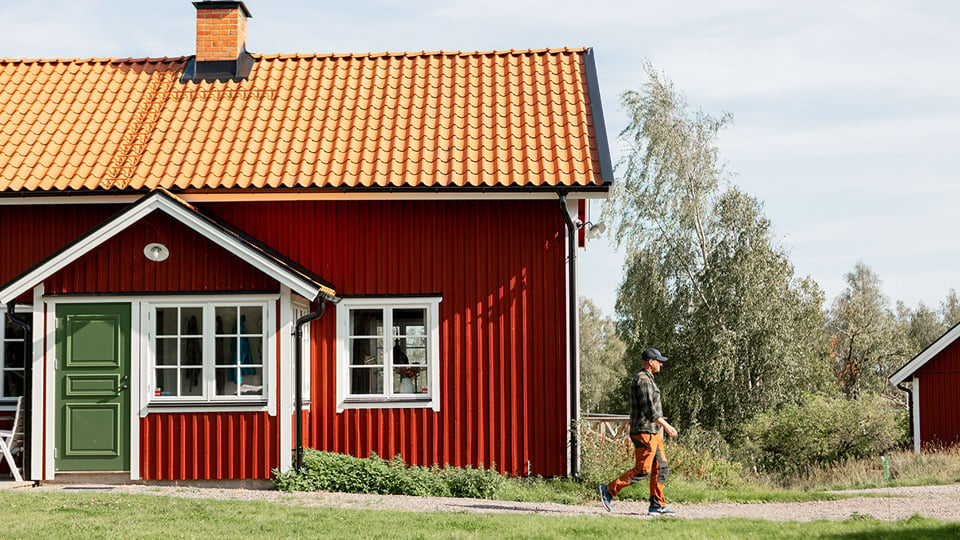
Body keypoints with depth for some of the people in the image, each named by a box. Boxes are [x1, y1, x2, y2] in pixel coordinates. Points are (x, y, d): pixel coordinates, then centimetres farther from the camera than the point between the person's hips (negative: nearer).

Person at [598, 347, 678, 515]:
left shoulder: (647, 380, 19)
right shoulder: (642, 380, -14)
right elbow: (648, 410, -22)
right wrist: (666, 425, -21)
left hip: (652, 433, 10)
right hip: (645, 432, -10)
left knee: (661, 467, 7)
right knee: (642, 470, -10)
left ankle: (657, 505, 8)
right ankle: (608, 490, -5)